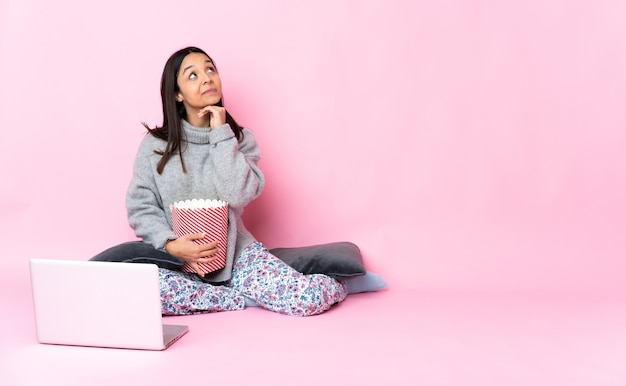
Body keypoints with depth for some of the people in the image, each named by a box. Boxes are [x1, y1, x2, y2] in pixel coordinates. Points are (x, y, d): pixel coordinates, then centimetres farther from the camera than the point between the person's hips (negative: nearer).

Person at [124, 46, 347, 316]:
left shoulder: (239, 138, 3)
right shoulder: (155, 144, 1)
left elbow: (239, 195, -14)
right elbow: (140, 206, -1)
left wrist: (221, 134, -14)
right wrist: (171, 244, -17)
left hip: (234, 253, -1)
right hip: (177, 262, 1)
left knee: (310, 297, -26)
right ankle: (255, 297, -15)